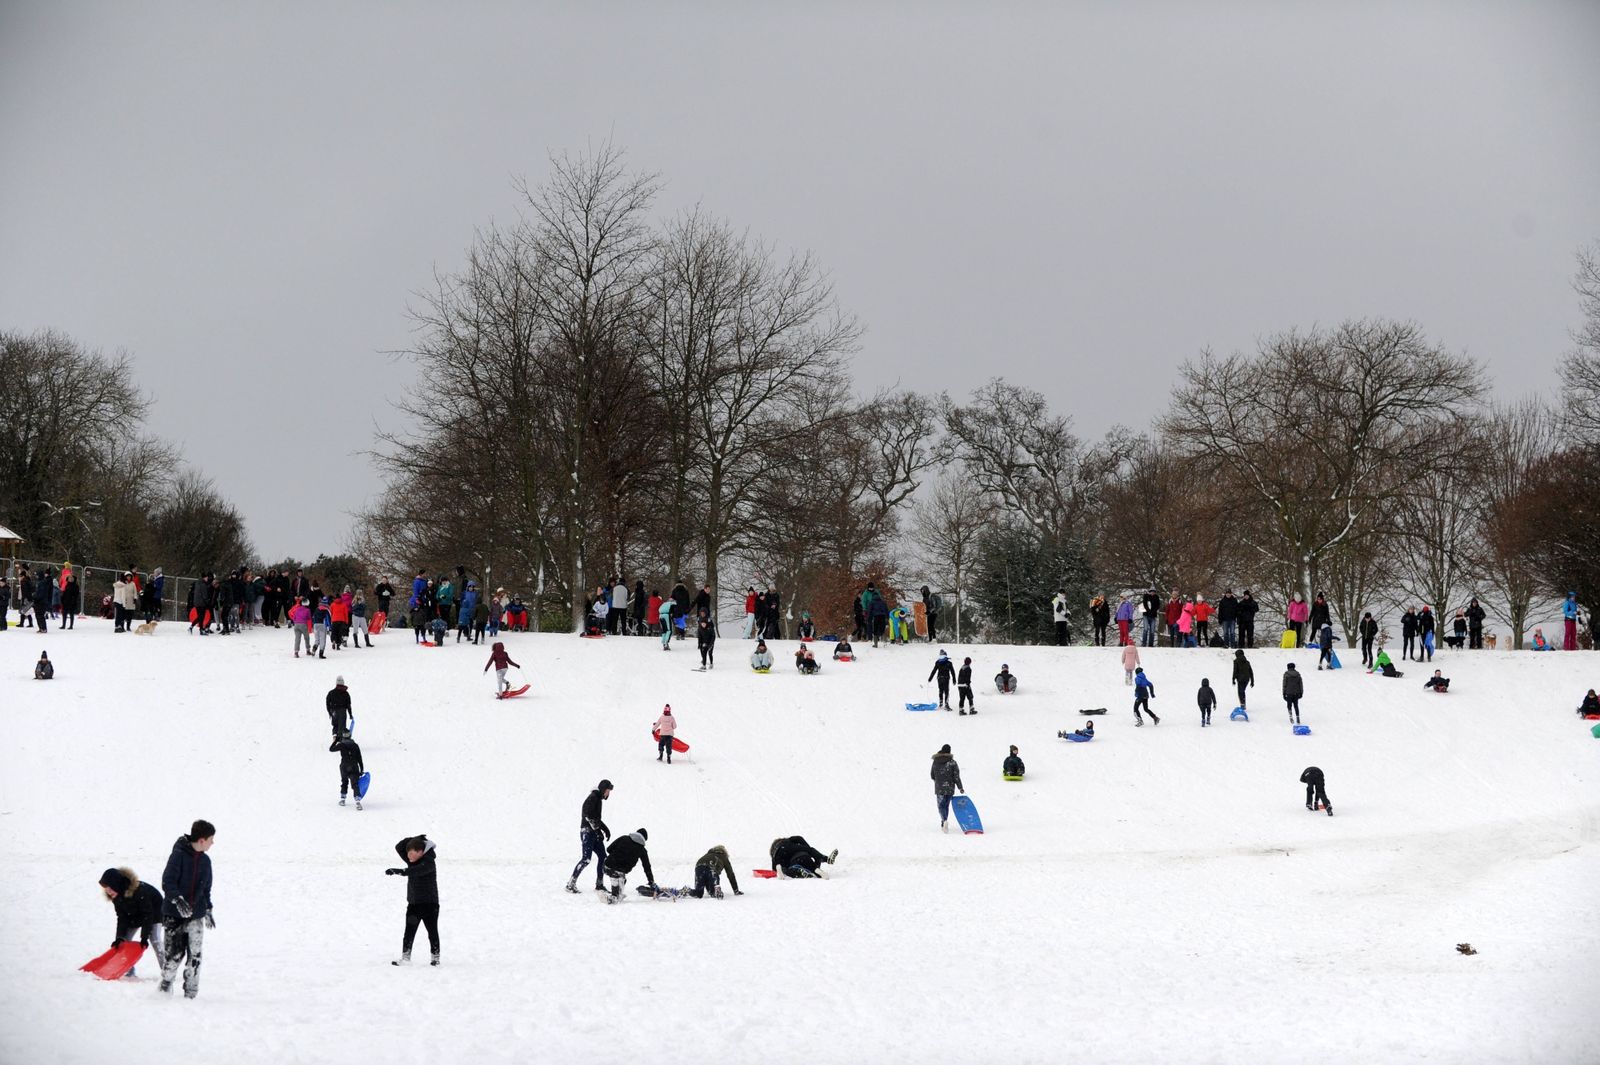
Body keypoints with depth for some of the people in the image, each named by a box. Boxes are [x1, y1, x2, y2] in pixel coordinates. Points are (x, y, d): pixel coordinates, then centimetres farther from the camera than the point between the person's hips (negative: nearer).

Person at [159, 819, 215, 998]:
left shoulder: (205, 861, 9)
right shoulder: (179, 855, -11)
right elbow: (167, 882, -18)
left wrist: (208, 910, 22)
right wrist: (177, 899, -32)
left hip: (196, 916, 5)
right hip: (174, 915, -5)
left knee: (194, 956, -2)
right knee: (174, 953, -4)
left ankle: (191, 992, 4)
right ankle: (165, 985, 18)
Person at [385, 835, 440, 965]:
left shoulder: (429, 863, -16)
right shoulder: (412, 861, 8)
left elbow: (413, 871, -33)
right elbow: (399, 848, 7)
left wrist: (396, 871, -42)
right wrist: (414, 840, -3)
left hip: (429, 904, -7)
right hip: (413, 904, 7)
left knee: (432, 932, 3)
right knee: (409, 932, -1)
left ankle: (435, 957, 12)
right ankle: (405, 957, -4)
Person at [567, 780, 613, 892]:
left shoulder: (598, 799, 19)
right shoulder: (593, 798, -11)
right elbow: (589, 816, -20)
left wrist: (605, 829, 16)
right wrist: (598, 830, -18)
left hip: (594, 833, 10)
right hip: (587, 832, -10)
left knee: (603, 857, 6)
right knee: (586, 859, -14)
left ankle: (599, 884, 14)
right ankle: (571, 884, -10)